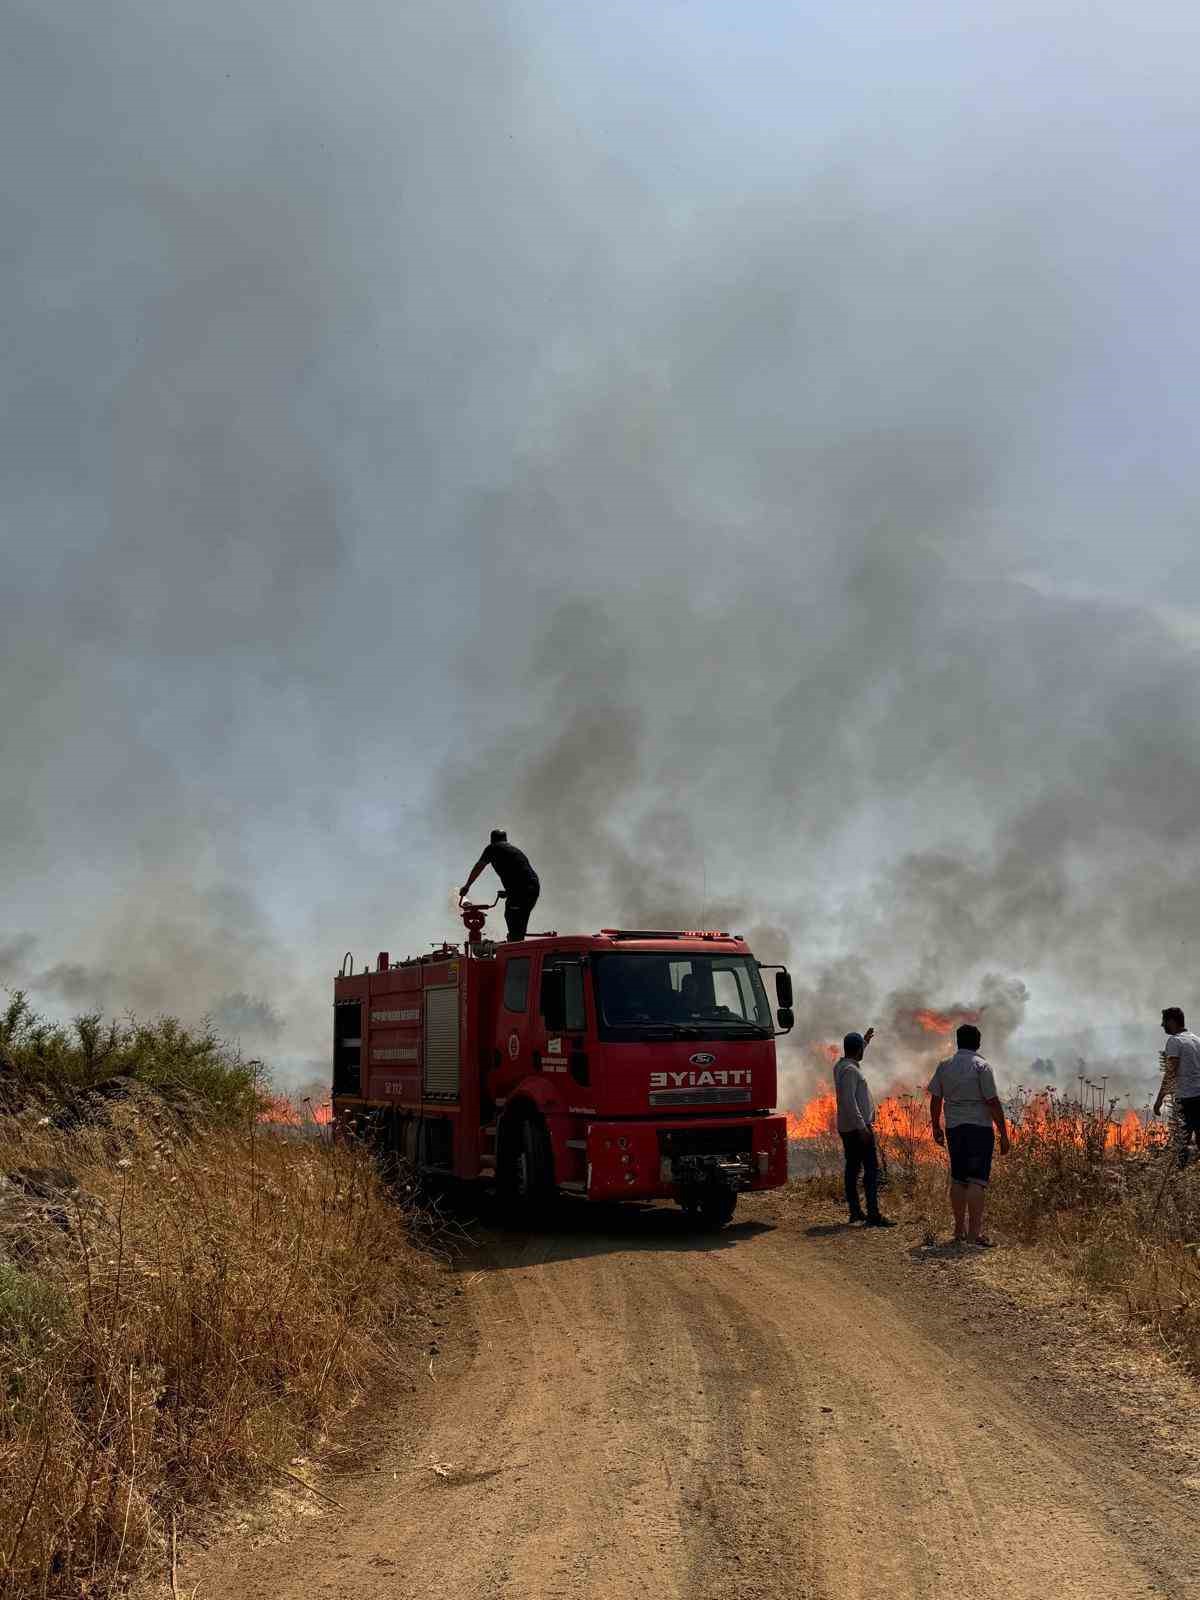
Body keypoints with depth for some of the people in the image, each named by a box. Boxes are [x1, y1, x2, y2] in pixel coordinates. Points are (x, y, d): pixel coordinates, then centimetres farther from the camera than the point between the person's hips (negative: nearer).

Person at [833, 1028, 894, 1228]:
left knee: (853, 1168, 12)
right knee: (872, 1169, -10)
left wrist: (865, 1041, 44)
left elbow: (854, 1058, 37)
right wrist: (862, 1126, -26)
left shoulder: (841, 1065, 11)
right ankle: (873, 1215, -14)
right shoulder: (850, 1070, -17)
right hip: (857, 1127, -10)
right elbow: (849, 1100, -25)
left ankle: (855, 1211, 16)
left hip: (846, 1128, 10)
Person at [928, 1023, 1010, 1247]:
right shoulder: (981, 1066, -8)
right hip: (979, 1128, -5)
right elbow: (993, 1102, -11)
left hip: (953, 1128, 5)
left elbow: (935, 1100, 9)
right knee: (977, 1180, -5)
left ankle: (960, 1230, 18)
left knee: (957, 1179, 12)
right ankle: (974, 1233, -9)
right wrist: (1003, 1134, -6)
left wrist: (936, 1127, 21)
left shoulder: (944, 1066, 6)